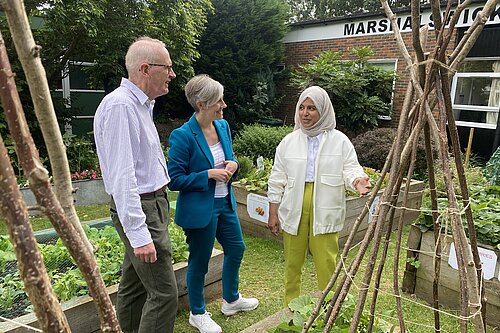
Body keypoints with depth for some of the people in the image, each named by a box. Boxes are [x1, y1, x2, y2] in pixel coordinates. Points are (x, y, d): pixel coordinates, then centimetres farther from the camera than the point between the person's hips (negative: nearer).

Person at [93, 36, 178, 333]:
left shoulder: (141, 105, 12)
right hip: (140, 210, -10)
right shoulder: (120, 106, -20)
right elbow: (122, 176, -26)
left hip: (153, 202, 10)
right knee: (164, 293, -5)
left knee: (134, 285, 19)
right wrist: (138, 234, -26)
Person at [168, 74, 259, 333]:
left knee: (236, 249, 21)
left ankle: (231, 300, 47)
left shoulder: (223, 125, 1)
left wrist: (233, 165, -8)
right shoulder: (182, 136, -21)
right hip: (199, 209, -8)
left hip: (225, 203, 8)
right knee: (199, 262, 11)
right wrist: (209, 174, -24)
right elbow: (175, 180, -18)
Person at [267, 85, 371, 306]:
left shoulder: (340, 141, 3)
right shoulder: (288, 142, 7)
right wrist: (273, 214, 4)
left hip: (325, 212, -1)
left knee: (326, 263, 1)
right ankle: (290, 309, 28)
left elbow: (351, 169, 1)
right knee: (292, 262, 11)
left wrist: (357, 181, -24)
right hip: (293, 211, 2)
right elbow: (277, 181, 7)